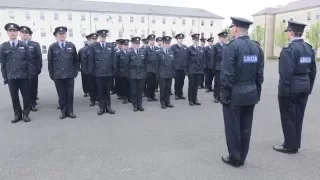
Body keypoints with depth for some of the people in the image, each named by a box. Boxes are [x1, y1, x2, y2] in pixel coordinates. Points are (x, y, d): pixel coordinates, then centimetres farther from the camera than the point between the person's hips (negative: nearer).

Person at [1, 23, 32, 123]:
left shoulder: (24, 46, 0)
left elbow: (29, 61, 1)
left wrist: (30, 75, -2)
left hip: (23, 76, -1)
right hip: (11, 77, 1)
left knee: (26, 96, 5)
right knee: (14, 97, 8)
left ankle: (26, 114, 19)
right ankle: (17, 115, 22)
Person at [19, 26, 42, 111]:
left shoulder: (35, 44, 5)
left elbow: (39, 57, 1)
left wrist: (39, 68, -6)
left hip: (32, 71, -1)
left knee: (33, 88, 5)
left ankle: (33, 104, 17)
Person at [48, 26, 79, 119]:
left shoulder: (71, 46, 5)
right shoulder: (52, 47, 3)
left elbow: (76, 60, 8)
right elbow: (50, 62, 6)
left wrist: (76, 71, 2)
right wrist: (51, 74, 3)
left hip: (70, 75, 0)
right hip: (58, 75, 0)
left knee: (70, 94, 5)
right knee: (61, 94, 6)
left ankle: (70, 111, 15)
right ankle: (63, 111, 16)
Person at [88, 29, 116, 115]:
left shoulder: (111, 46, 7)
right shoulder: (93, 46, 0)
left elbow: (113, 59, 9)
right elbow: (91, 59, 2)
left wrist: (113, 69, 6)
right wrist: (93, 70, 0)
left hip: (109, 73, 2)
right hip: (98, 73, -1)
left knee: (107, 90, 9)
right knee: (100, 91, 5)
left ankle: (108, 106, 17)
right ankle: (101, 107, 13)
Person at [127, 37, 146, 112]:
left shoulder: (143, 51, 5)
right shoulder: (129, 52, -3)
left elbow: (145, 62, 9)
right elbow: (127, 64, 0)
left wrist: (145, 71, 6)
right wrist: (128, 73, -1)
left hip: (142, 74, 2)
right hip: (133, 75, -2)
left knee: (140, 90, 7)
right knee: (134, 91, 5)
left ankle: (140, 104, 17)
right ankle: (135, 105, 15)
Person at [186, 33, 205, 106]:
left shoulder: (201, 49, 11)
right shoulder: (189, 49, -3)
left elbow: (203, 60, 13)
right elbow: (187, 61, -4)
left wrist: (202, 69, 8)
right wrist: (187, 70, -6)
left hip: (199, 71, 4)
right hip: (191, 71, -4)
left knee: (196, 85, 9)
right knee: (191, 85, 3)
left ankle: (195, 99, 20)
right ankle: (190, 100, 12)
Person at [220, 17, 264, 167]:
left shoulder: (231, 47, -14)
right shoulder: (257, 47, 5)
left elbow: (227, 75, -18)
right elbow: (259, 74, 6)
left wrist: (224, 94, -10)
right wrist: (257, 92, 14)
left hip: (234, 95, -6)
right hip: (251, 94, 7)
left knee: (233, 128, 6)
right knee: (245, 127, 14)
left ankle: (235, 158, 17)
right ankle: (242, 157, 26)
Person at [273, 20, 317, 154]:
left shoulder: (289, 49, -17)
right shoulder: (309, 49, 8)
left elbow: (286, 73, -21)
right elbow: (313, 71, 11)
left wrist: (283, 90, -14)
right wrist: (309, 88, 18)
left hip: (290, 90, -8)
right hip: (303, 89, 8)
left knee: (288, 118, 4)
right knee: (298, 117, 15)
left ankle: (290, 146, 13)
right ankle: (296, 144, 25)